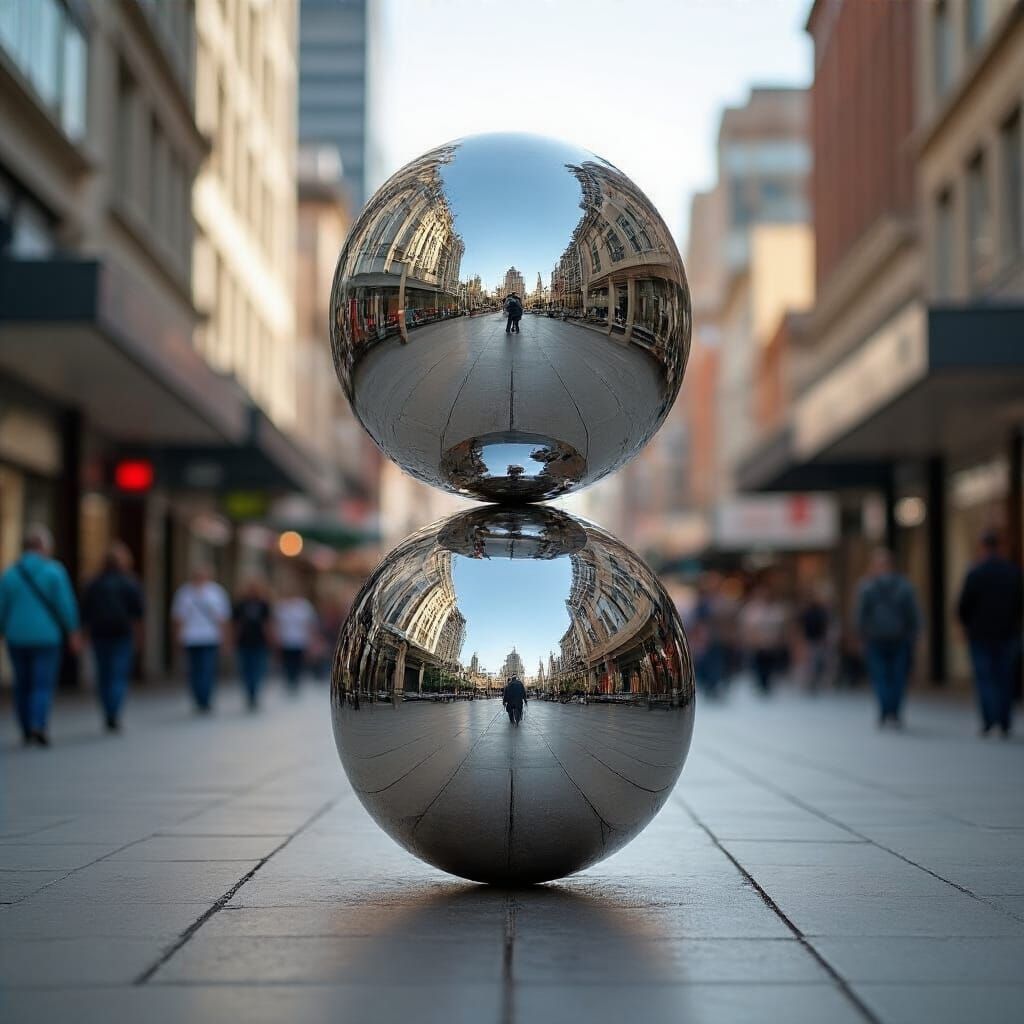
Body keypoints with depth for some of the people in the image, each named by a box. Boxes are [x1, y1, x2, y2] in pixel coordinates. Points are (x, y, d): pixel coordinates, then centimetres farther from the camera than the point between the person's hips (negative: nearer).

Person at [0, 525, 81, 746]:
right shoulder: (54, 571, -6)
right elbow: (66, 604, -8)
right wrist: (73, 634, -1)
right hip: (46, 637, -3)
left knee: (23, 684, 14)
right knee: (43, 684, -3)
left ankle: (27, 732, 19)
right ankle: (38, 726, -22)